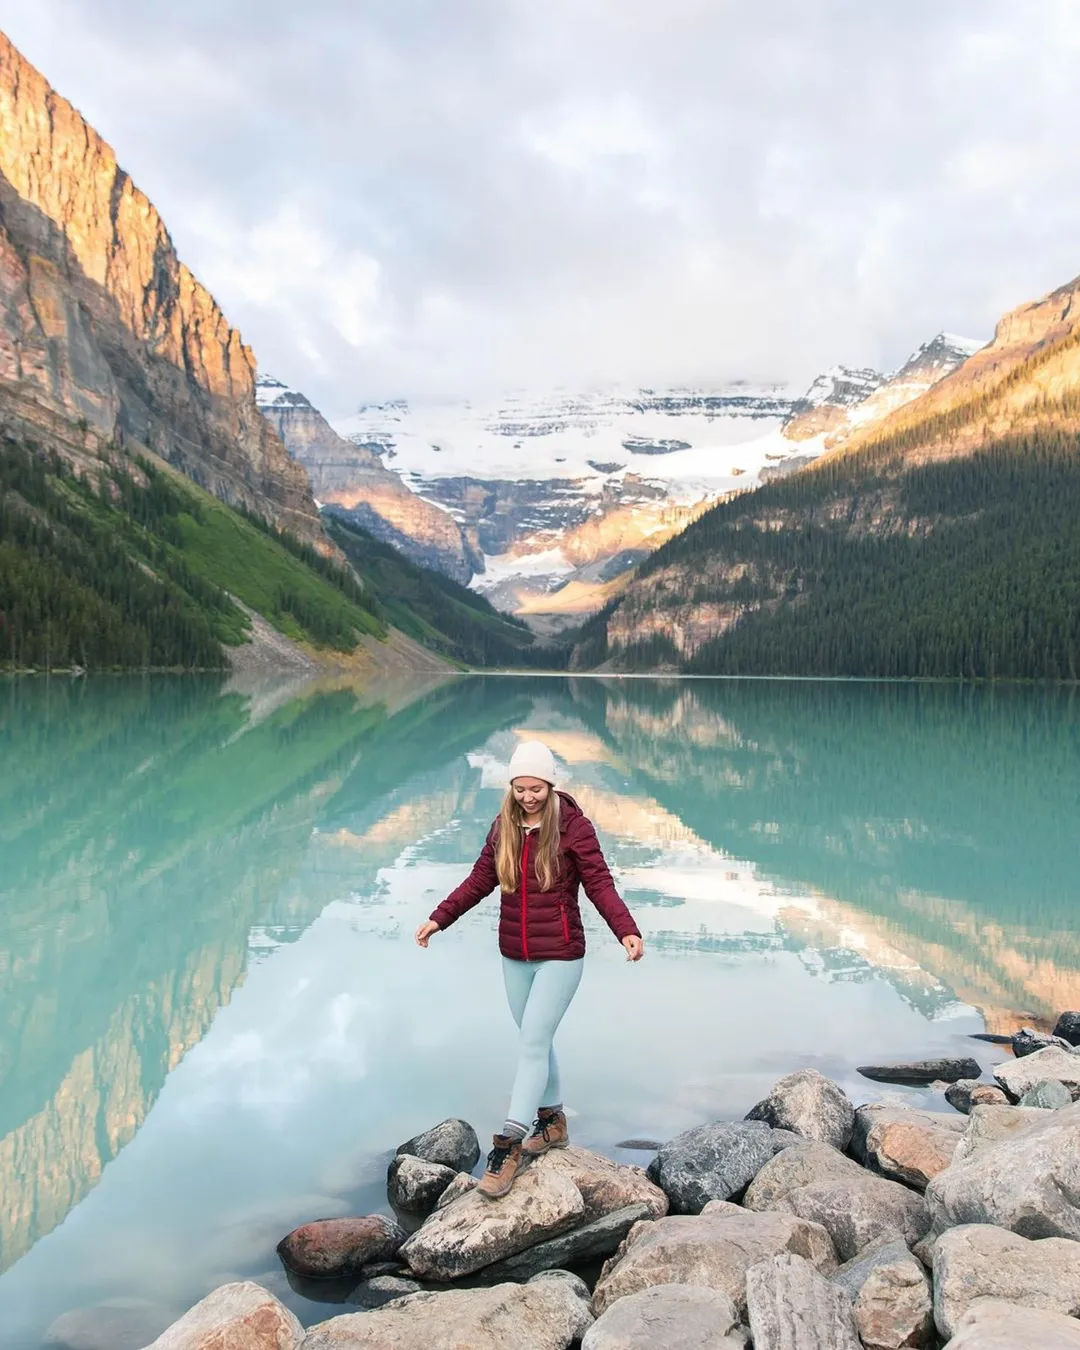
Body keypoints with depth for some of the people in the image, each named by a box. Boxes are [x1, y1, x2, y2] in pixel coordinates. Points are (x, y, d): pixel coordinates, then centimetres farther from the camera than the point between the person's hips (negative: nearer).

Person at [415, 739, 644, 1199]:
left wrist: (626, 931, -27)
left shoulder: (573, 826, -12)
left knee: (532, 1044, -8)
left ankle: (509, 1146, -3)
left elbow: (600, 885, -14)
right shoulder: (504, 827, 3)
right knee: (536, 1041, 17)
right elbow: (479, 881, 8)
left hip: (560, 957, -5)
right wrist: (439, 919, 1)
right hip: (514, 957, 6)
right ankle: (553, 1122, 34)